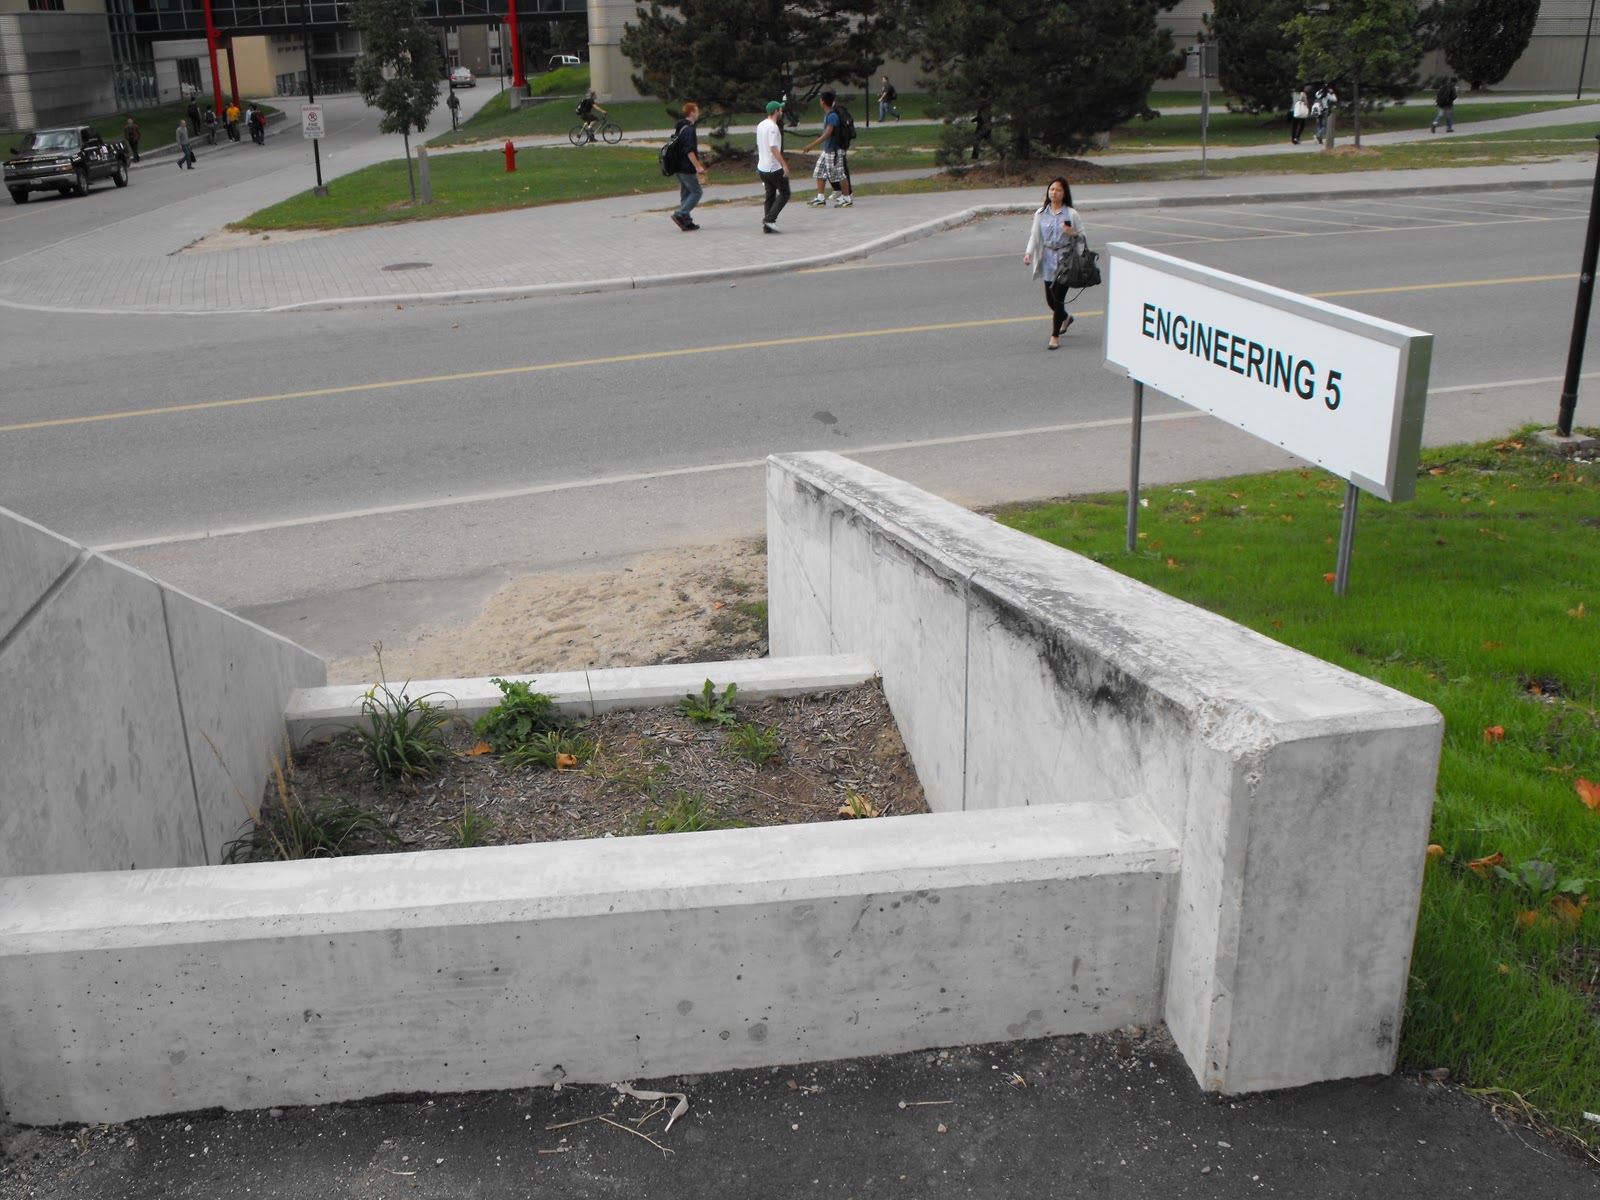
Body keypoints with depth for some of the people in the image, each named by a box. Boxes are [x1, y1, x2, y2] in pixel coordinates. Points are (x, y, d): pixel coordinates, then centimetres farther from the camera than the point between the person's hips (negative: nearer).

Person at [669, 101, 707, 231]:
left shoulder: (680, 128, 15)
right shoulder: (689, 129, -17)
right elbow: (689, 151, -25)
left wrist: (697, 163, 29)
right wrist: (698, 167, -24)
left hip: (679, 167, 10)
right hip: (687, 168, -10)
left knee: (686, 193, 13)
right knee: (697, 191, -4)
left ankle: (686, 221, 13)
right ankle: (680, 215, -13)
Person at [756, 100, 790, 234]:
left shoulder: (760, 126, 12)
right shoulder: (773, 127, -16)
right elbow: (773, 148, -23)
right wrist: (784, 165, -23)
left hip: (762, 167, 9)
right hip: (774, 168, -9)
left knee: (770, 195, 13)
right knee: (784, 194, 2)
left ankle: (767, 225, 9)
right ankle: (770, 218, -9)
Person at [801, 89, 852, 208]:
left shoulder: (832, 116, -20)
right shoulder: (827, 114, 9)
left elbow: (827, 134, -26)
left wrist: (812, 145, -29)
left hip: (834, 151, -10)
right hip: (826, 150, 10)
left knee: (840, 175, -1)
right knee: (819, 173, 10)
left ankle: (847, 199, 8)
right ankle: (820, 198, 16)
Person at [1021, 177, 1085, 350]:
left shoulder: (1071, 214, -4)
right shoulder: (1041, 213, 4)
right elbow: (1035, 236, 3)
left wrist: (1072, 233, -20)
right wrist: (1029, 253, -14)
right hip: (1048, 260, 4)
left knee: (1058, 298, -6)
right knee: (1050, 299, 10)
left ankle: (1055, 335, 8)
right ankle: (1065, 318, 44)